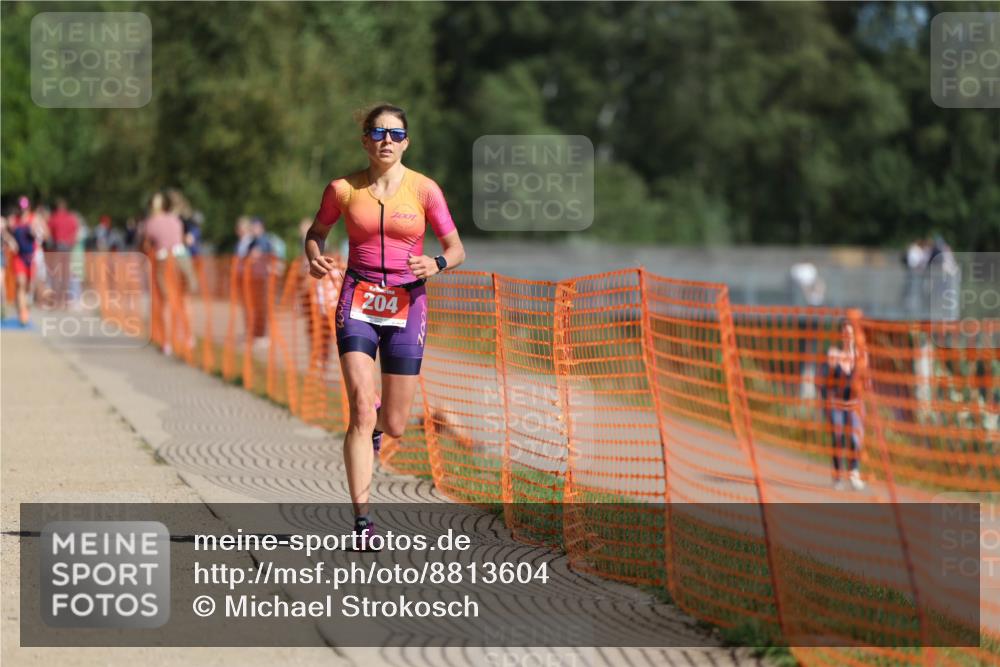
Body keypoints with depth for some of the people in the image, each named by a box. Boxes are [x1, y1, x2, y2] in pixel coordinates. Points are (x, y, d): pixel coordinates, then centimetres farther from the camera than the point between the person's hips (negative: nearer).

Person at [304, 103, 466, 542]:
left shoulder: (424, 189, -2)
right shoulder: (343, 189, 0)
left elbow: (456, 249, 2)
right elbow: (316, 232, 16)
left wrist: (436, 265, -20)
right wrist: (315, 259, -7)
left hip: (407, 304, 1)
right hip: (358, 302, -1)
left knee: (394, 425, 4)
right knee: (362, 408, -16)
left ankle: (375, 428, 45)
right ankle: (362, 518, -14)